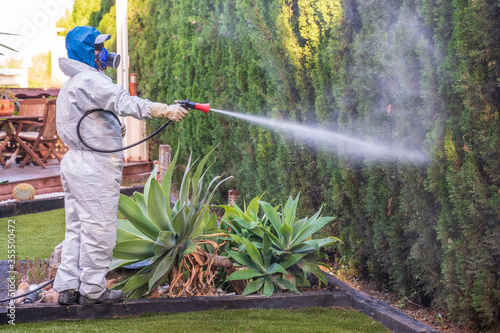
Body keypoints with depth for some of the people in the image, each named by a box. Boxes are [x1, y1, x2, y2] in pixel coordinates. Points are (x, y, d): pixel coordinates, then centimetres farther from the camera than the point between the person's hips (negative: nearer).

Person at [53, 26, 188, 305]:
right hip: (95, 168, -10)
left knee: (78, 228, 13)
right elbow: (124, 101, -32)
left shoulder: (72, 85, 19)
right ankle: (92, 290, 6)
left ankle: (68, 288, 16)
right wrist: (165, 110, -40)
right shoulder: (90, 80, -15)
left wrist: (110, 130, 18)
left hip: (75, 163, 10)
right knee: (99, 229, -1)